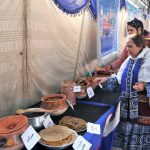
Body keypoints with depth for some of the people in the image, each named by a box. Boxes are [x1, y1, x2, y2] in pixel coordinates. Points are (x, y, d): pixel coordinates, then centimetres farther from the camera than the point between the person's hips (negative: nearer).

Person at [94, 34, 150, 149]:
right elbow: (120, 81, 11)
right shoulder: (129, 61, 9)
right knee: (127, 129, 14)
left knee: (141, 131, 4)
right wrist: (106, 80, 2)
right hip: (128, 104, 6)